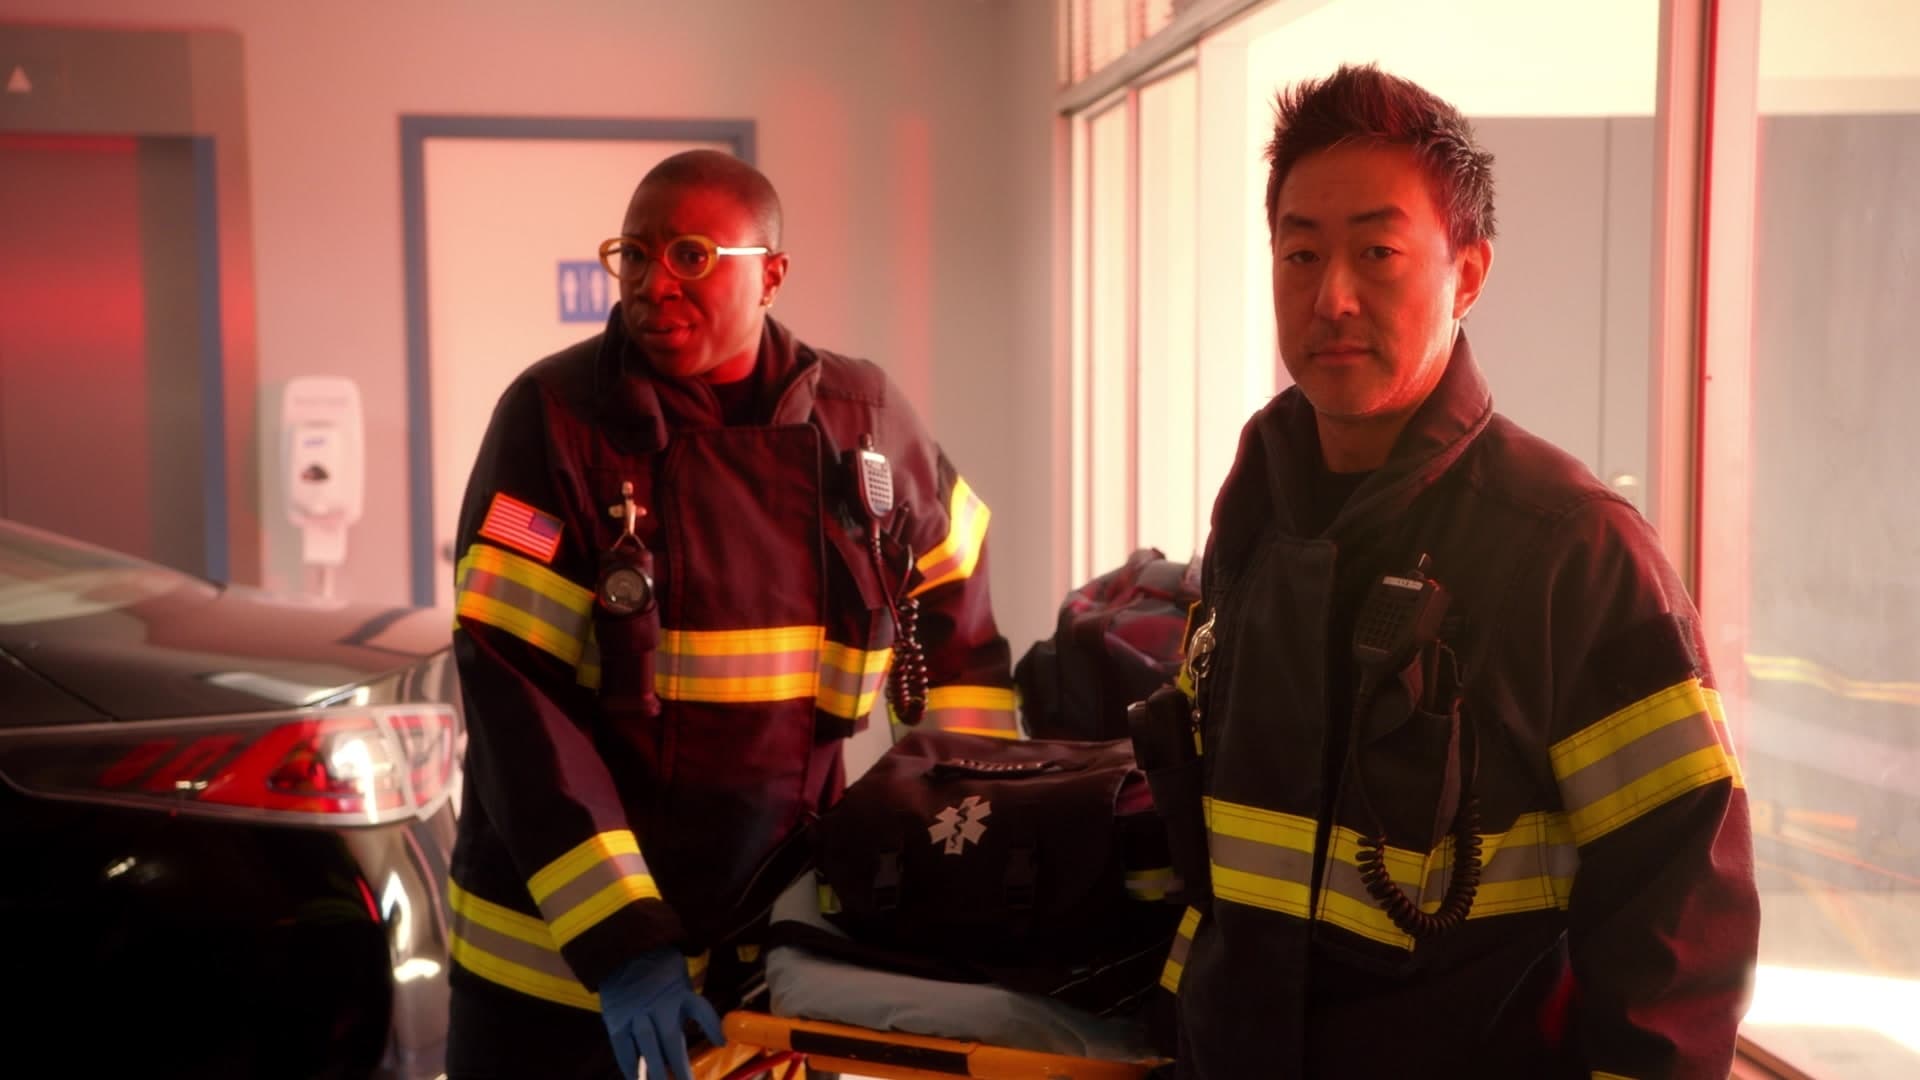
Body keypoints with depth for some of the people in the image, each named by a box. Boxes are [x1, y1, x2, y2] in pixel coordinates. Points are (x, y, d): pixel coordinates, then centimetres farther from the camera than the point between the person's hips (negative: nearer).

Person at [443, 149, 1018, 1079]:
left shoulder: (859, 418, -3)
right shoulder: (556, 418, -12)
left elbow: (951, 601, 13)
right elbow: (516, 694, -16)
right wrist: (615, 935, -23)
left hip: (776, 928, 3)